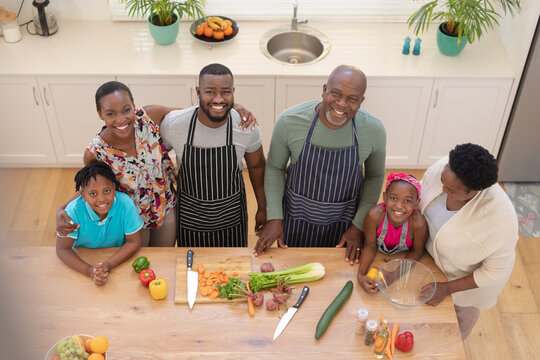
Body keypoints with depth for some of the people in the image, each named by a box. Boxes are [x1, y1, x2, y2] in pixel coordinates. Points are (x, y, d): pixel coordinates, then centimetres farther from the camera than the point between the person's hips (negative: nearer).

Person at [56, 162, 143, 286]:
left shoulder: (126, 204, -24)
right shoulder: (73, 210, -23)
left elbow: (134, 242, -16)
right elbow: (63, 248, -16)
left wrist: (108, 265, -31)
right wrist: (88, 270, -32)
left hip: (119, 258, 0)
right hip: (84, 258, 1)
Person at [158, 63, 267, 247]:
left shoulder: (246, 127, -20)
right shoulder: (173, 123, -22)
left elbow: (256, 166, -1)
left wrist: (262, 208, 8)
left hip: (232, 217, 1)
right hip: (190, 217, 0)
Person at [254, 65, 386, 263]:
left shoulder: (373, 129, -20)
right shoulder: (289, 121, -24)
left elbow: (375, 177, -3)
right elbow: (275, 167, -7)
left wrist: (359, 225, -6)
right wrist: (274, 217, -11)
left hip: (344, 220, 1)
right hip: (297, 217, 0)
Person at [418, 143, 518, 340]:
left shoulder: (500, 219, -44)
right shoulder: (444, 167, -32)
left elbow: (496, 271, -27)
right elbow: (422, 190, -7)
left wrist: (448, 288, -21)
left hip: (471, 275, -4)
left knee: (462, 314, 29)